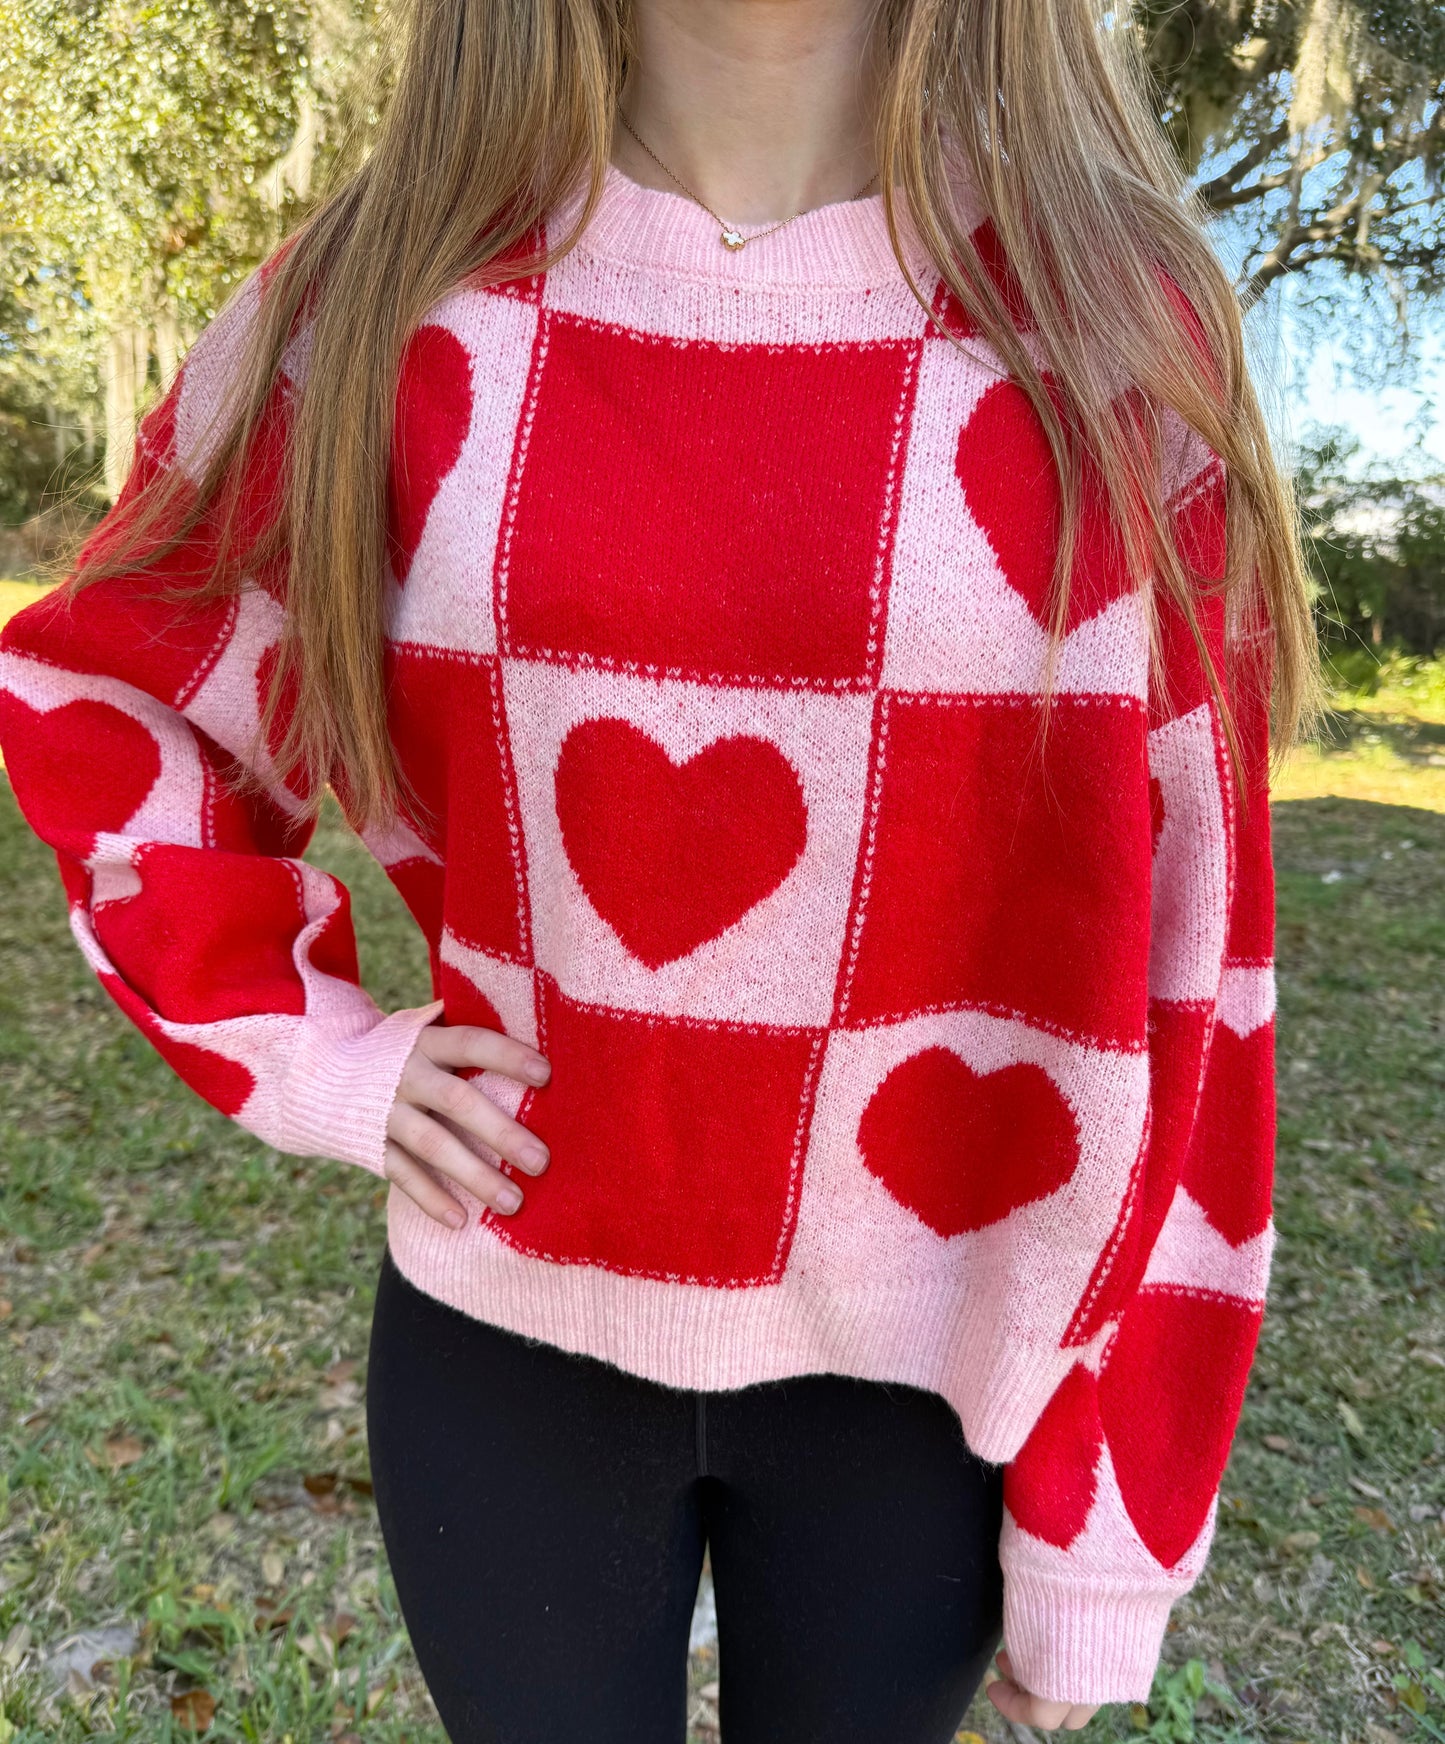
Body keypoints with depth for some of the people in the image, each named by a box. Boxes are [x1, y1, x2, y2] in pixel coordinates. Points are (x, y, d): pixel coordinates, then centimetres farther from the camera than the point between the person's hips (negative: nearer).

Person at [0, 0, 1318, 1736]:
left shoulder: (1108, 333, -10)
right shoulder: (397, 298, -6)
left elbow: (1168, 968, -8)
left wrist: (1107, 1533, -3)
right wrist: (305, 1051, -3)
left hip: (917, 1378, 0)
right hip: (505, 1337, 1)